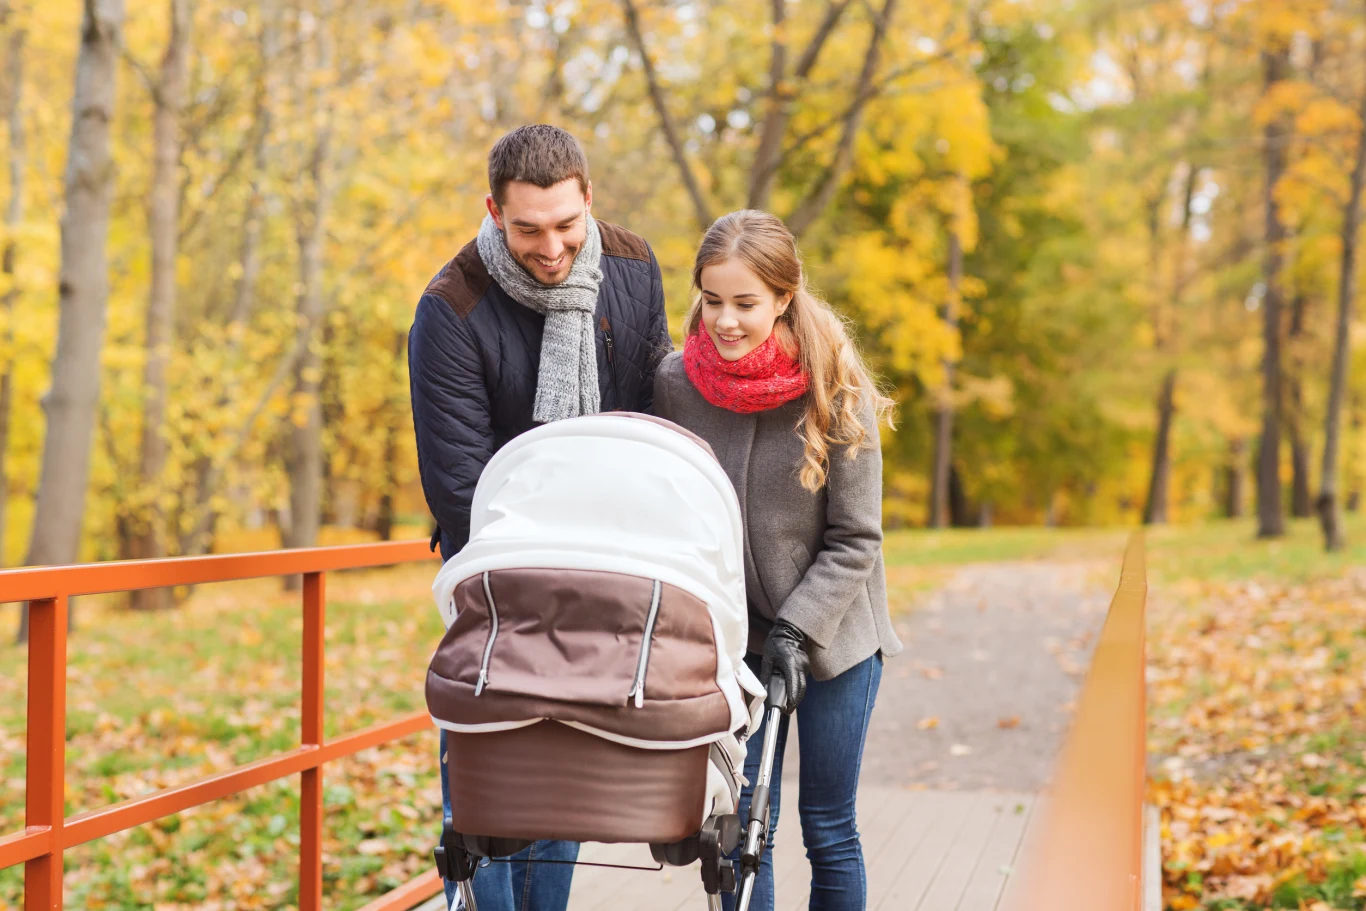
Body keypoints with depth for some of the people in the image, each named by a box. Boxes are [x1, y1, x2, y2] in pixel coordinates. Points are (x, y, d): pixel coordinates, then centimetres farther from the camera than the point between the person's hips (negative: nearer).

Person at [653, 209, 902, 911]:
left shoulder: (835, 392, -13)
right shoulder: (675, 383, -7)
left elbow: (855, 541, -9)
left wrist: (794, 631, -17)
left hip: (832, 635, -2)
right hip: (733, 637, 2)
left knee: (828, 831, 5)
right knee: (740, 825, 1)